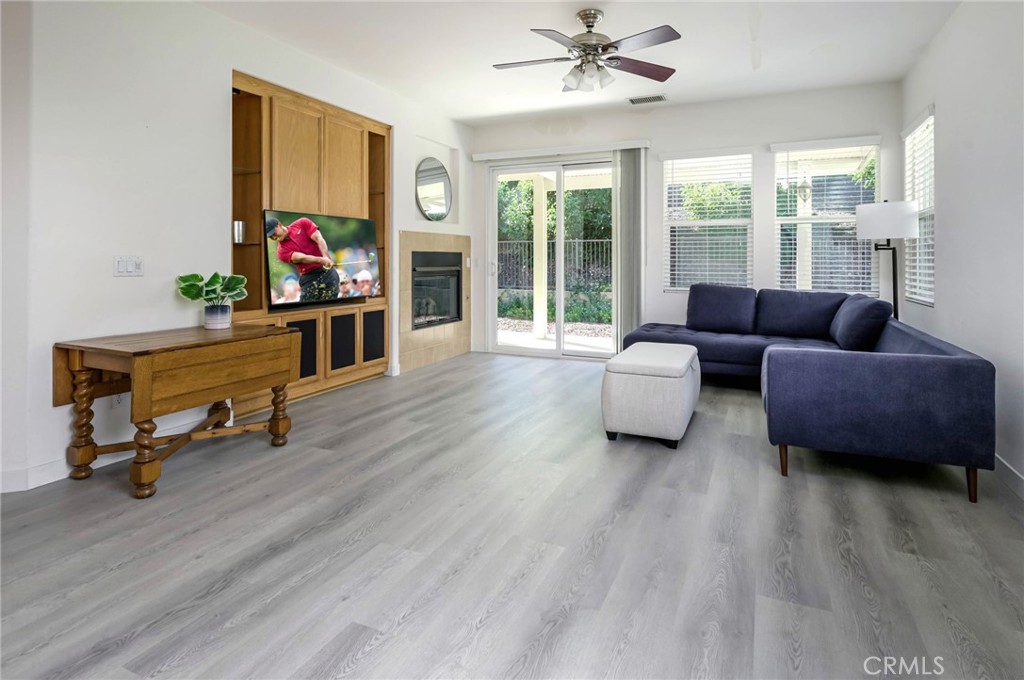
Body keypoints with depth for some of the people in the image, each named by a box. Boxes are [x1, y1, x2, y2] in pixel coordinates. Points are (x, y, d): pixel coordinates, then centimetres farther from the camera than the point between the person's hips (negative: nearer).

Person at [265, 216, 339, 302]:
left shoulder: (302, 223, 5)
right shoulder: (282, 251, 1)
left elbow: (319, 239, -5)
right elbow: (302, 258, -16)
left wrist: (326, 258, -23)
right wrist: (321, 260, -33)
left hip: (327, 270, 0)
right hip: (308, 278, 0)